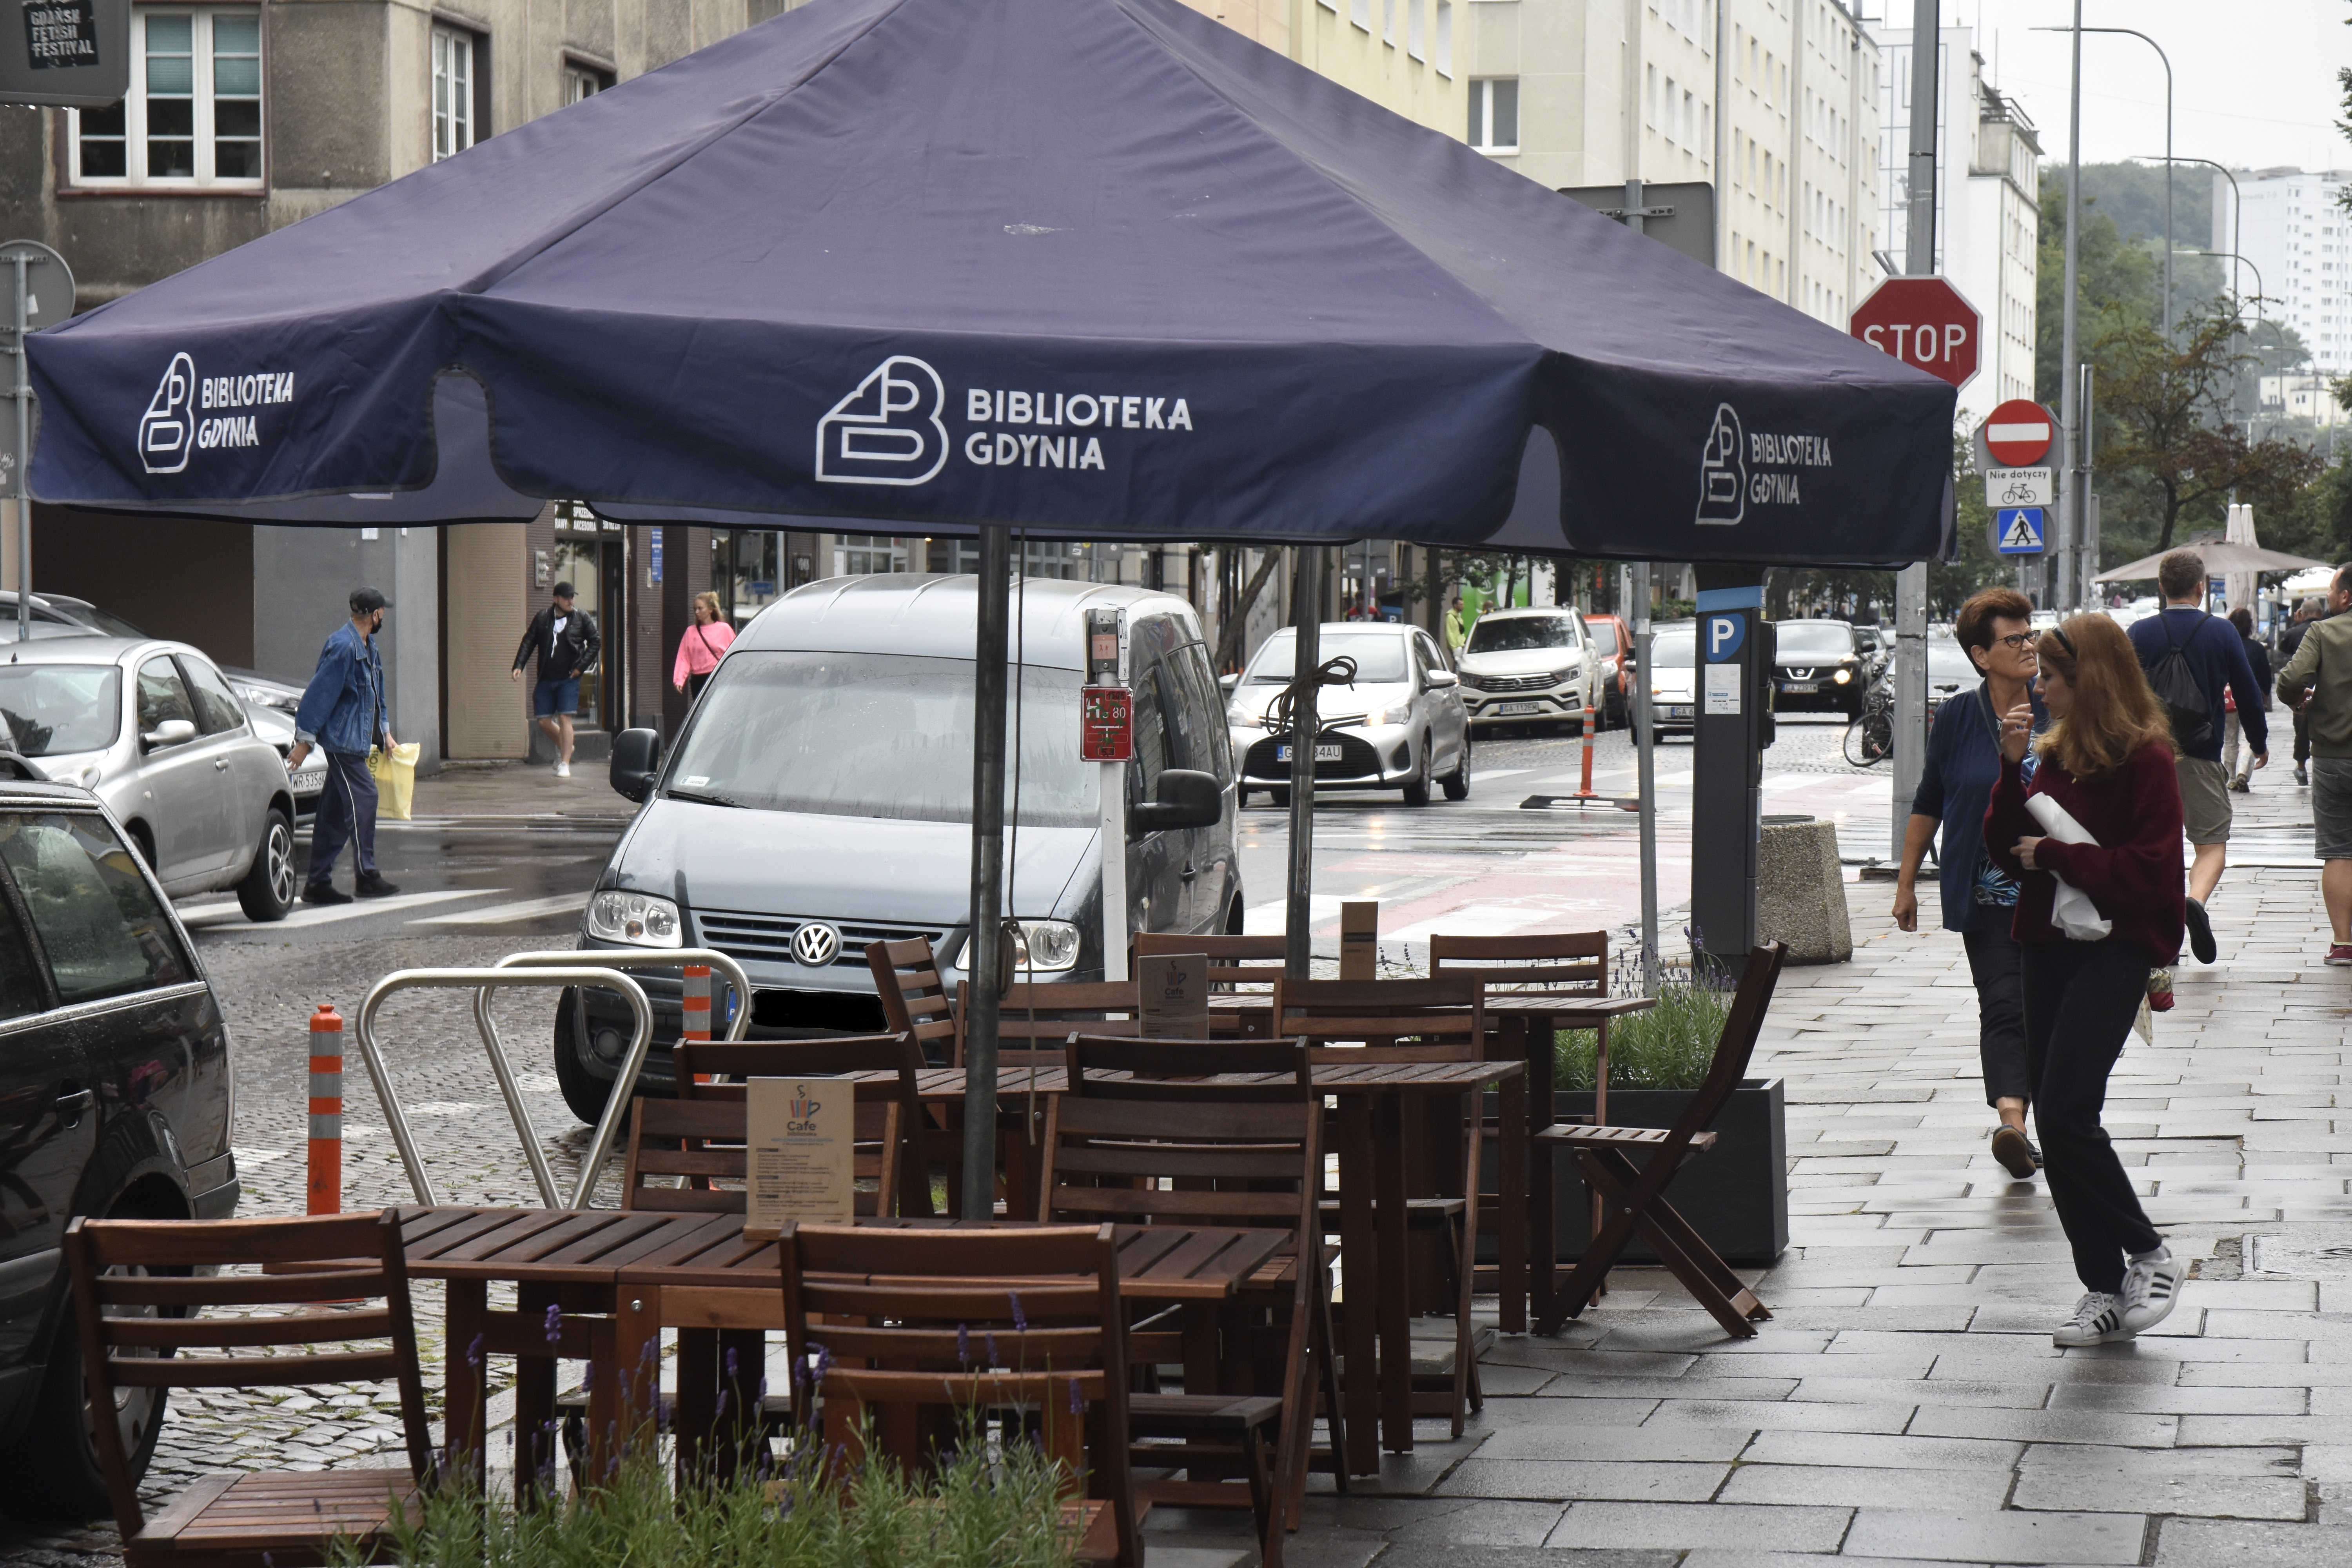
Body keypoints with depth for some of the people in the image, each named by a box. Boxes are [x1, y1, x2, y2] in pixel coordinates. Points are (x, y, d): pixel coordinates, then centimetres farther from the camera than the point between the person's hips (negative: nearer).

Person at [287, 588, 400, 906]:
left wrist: (385, 733, 24)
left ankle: (318, 883, 10)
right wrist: (304, 740, -19)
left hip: (355, 742, 10)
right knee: (363, 799, -9)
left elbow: (376, 695, 26)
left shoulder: (367, 647, 14)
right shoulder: (343, 646, -17)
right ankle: (366, 877, -2)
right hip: (342, 740, -10)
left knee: (335, 812, 8)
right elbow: (320, 694, -19)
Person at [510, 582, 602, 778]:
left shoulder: (582, 618, 2)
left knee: (564, 719, -9)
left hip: (568, 679, -3)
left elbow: (596, 643, 4)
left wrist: (581, 667, -5)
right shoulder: (542, 618, 7)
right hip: (545, 679, 3)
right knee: (544, 722, 5)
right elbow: (528, 642, 6)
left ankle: (565, 764, -5)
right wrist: (519, 666, -8)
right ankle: (563, 747, 33)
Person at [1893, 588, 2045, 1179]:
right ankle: (2011, 1122, -25)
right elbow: (1929, 802, 8)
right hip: (1987, 896, -2)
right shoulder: (1956, 719, -1)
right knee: (2004, 1004, -13)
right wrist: (1906, 884, 11)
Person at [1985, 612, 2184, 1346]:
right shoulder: (2055, 751, 12)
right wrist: (2013, 768, -2)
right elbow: (2005, 847, 10)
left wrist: (2053, 855, -12)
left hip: (2115, 949, -8)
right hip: (2049, 948, 8)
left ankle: (2149, 1255, 1)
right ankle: (2105, 1289, 13)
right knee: (2054, 1120, 6)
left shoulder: (2145, 758, -10)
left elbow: (2152, 871, -16)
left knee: (2066, 1111, -17)